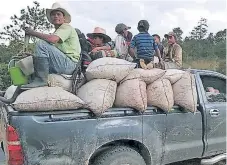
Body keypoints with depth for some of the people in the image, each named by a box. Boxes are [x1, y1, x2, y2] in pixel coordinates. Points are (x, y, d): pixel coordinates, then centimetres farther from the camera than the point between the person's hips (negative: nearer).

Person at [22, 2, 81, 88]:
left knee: (42, 44, -24)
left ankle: (41, 79, -28)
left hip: (69, 64, -10)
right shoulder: (56, 31, 27)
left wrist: (33, 33, -12)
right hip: (63, 65, 10)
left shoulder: (67, 27, -2)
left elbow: (53, 39, -24)